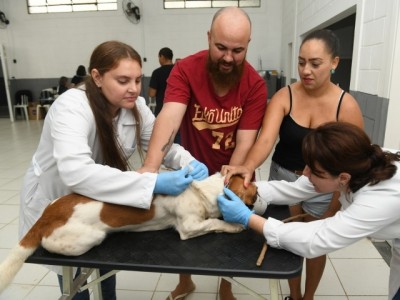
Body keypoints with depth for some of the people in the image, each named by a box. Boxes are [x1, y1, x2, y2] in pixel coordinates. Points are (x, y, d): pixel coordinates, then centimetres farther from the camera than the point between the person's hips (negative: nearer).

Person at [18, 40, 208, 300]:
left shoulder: (135, 106, -13)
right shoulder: (71, 107, -32)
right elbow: (75, 172, -46)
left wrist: (190, 163, -31)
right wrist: (153, 182, -51)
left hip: (100, 202, 5)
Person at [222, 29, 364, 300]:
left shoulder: (347, 107, -15)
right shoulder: (284, 96, -13)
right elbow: (266, 138, -27)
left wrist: (335, 208, -11)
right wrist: (249, 166, -47)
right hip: (283, 177, 1)